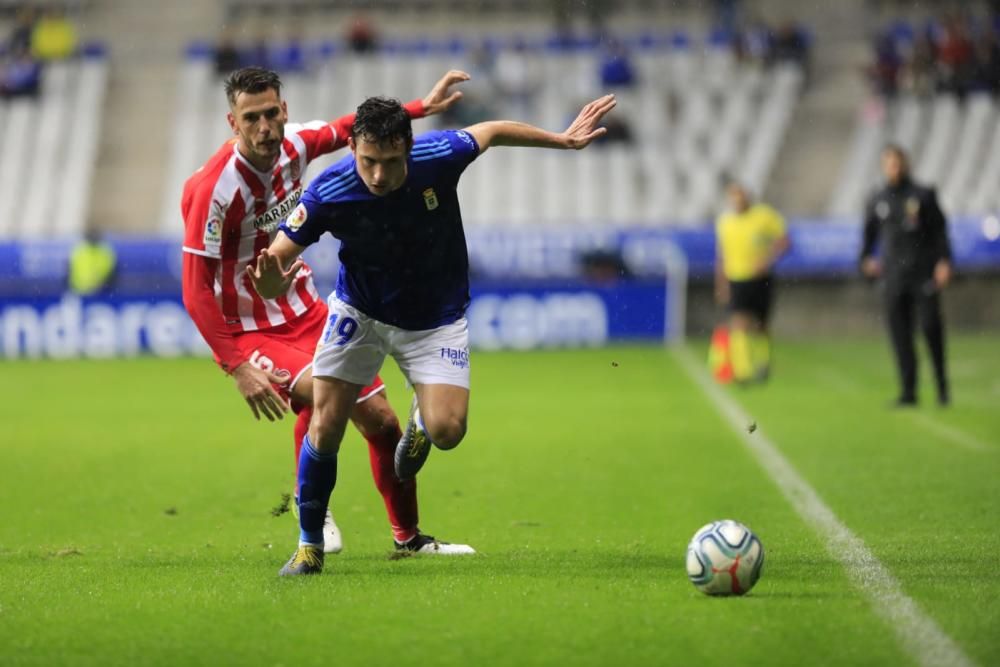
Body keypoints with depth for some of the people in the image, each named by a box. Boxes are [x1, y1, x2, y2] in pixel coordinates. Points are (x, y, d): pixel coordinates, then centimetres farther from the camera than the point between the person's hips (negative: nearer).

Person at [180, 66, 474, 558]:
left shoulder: (293, 143, -7)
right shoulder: (215, 188, -26)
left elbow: (349, 128, 18)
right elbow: (196, 292, -25)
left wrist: (422, 107, 17)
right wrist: (238, 367, -30)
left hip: (306, 314, 7)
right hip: (249, 333, -7)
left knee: (380, 420, 7)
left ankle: (408, 535, 29)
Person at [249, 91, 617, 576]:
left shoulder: (438, 156, -26)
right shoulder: (328, 194, -28)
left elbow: (490, 132, -3)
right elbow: (274, 261, -23)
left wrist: (564, 140, 7)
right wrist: (270, 280, -48)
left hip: (436, 317, 0)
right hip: (360, 312, 0)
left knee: (447, 430, -16)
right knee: (325, 425, -9)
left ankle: (421, 420, 24)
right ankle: (309, 544, 12)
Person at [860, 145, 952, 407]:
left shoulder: (923, 196, 1)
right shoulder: (878, 201, 10)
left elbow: (940, 230, 1)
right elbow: (870, 231, 23)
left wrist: (944, 261, -8)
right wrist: (866, 258, 11)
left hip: (924, 274, -3)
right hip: (895, 275, 3)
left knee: (930, 325, -9)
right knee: (899, 331, -2)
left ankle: (942, 385, 6)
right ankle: (908, 390, 1)